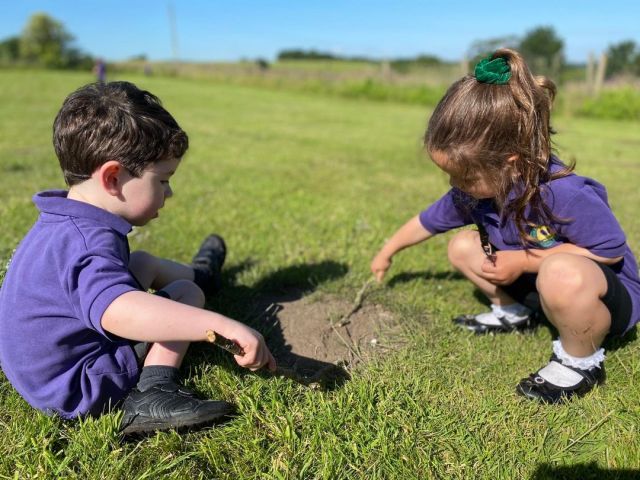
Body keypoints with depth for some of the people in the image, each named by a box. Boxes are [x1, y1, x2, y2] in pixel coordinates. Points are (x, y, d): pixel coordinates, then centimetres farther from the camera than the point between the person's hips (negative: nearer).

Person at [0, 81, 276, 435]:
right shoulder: (91, 243, -35)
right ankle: (153, 393, -17)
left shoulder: (65, 223, -2)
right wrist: (223, 326, -57)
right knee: (187, 293, -8)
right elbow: (120, 312, -53)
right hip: (77, 390, -9)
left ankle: (198, 274, 47)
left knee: (144, 263, 19)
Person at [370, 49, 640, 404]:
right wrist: (388, 253, 18)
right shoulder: (475, 188, -13)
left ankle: (581, 362, -11)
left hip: (608, 292, -6)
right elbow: (427, 221, 3)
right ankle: (514, 312, 17)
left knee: (562, 274, -41)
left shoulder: (562, 194, -36)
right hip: (534, 280, 7)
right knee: (462, 247, -2)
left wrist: (522, 260, -29)